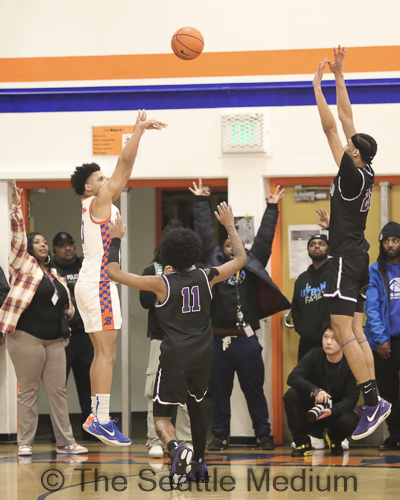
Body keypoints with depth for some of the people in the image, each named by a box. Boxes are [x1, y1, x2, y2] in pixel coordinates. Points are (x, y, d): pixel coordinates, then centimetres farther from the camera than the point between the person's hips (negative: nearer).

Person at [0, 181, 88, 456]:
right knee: (28, 391, -2)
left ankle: (66, 442, 6)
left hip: (55, 340, 6)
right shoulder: (24, 265, 1)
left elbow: (67, 306, 29)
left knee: (58, 391, 4)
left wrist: (69, 310, 6)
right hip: (27, 338, -6)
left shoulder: (56, 275, 18)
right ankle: (25, 442, 2)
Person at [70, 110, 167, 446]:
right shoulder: (99, 202, -8)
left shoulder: (100, 204, 18)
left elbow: (125, 169, 22)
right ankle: (102, 420, -18)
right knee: (106, 353, -14)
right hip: (99, 283, -10)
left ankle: (96, 416, 13)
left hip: (94, 283, 10)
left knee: (104, 353, 12)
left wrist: (140, 130, 22)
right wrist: (140, 129, -6)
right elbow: (125, 164, -10)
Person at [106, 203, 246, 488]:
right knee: (196, 407, 26)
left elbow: (114, 272, -8)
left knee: (162, 417, 0)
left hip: (175, 358, -4)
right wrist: (230, 226, 27)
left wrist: (116, 239, 4)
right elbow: (240, 258, 17)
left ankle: (177, 451, -31)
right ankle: (199, 465, 32)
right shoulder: (206, 278, 0)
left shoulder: (162, 284, -10)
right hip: (203, 356, 4)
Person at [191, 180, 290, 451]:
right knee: (220, 392, 7)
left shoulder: (252, 265, 9)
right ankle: (221, 436, 14)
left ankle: (264, 435, 10)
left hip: (247, 341, 0)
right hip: (220, 340, 0)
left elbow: (264, 239, 10)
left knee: (255, 391, 4)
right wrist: (201, 202, 13)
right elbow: (206, 234, 11)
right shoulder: (215, 264, 8)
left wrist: (272, 208, 10)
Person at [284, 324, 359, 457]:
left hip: (336, 411, -1)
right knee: (291, 395, -27)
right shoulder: (315, 355, -11)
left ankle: (334, 439, 6)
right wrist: (314, 390, -39)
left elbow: (351, 398, -18)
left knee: (349, 421, -34)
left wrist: (332, 411, -38)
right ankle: (302, 442, -12)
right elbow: (293, 377, -21)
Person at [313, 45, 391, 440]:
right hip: (357, 256, 9)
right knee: (356, 333, 7)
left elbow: (331, 128, -15)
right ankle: (373, 402, 3)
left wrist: (317, 85, -10)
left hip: (346, 259, -9)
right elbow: (346, 119, 13)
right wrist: (338, 75, 16)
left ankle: (373, 401, -16)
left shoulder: (353, 175, -15)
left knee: (343, 332, -12)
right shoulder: (365, 173, 7)